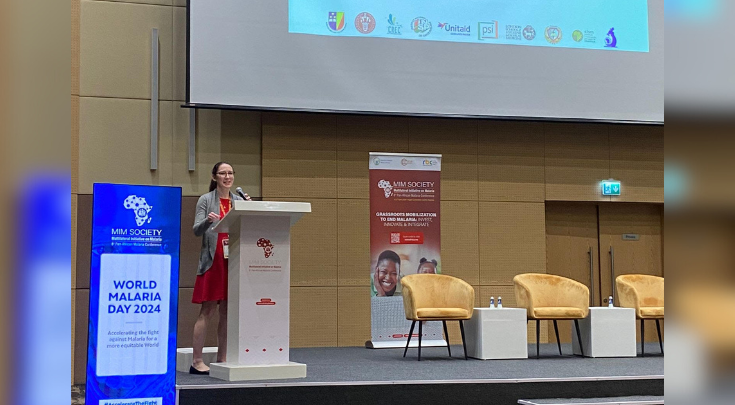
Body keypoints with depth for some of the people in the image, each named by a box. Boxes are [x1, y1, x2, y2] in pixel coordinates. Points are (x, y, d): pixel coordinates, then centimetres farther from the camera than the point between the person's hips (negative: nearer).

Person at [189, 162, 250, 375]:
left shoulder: (239, 201, 12)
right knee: (207, 311, -4)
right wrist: (208, 220, -25)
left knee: (227, 312, 6)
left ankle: (222, 360, 13)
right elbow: (197, 230, -5)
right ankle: (197, 361, 0)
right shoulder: (206, 200, 1)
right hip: (213, 261, -4)